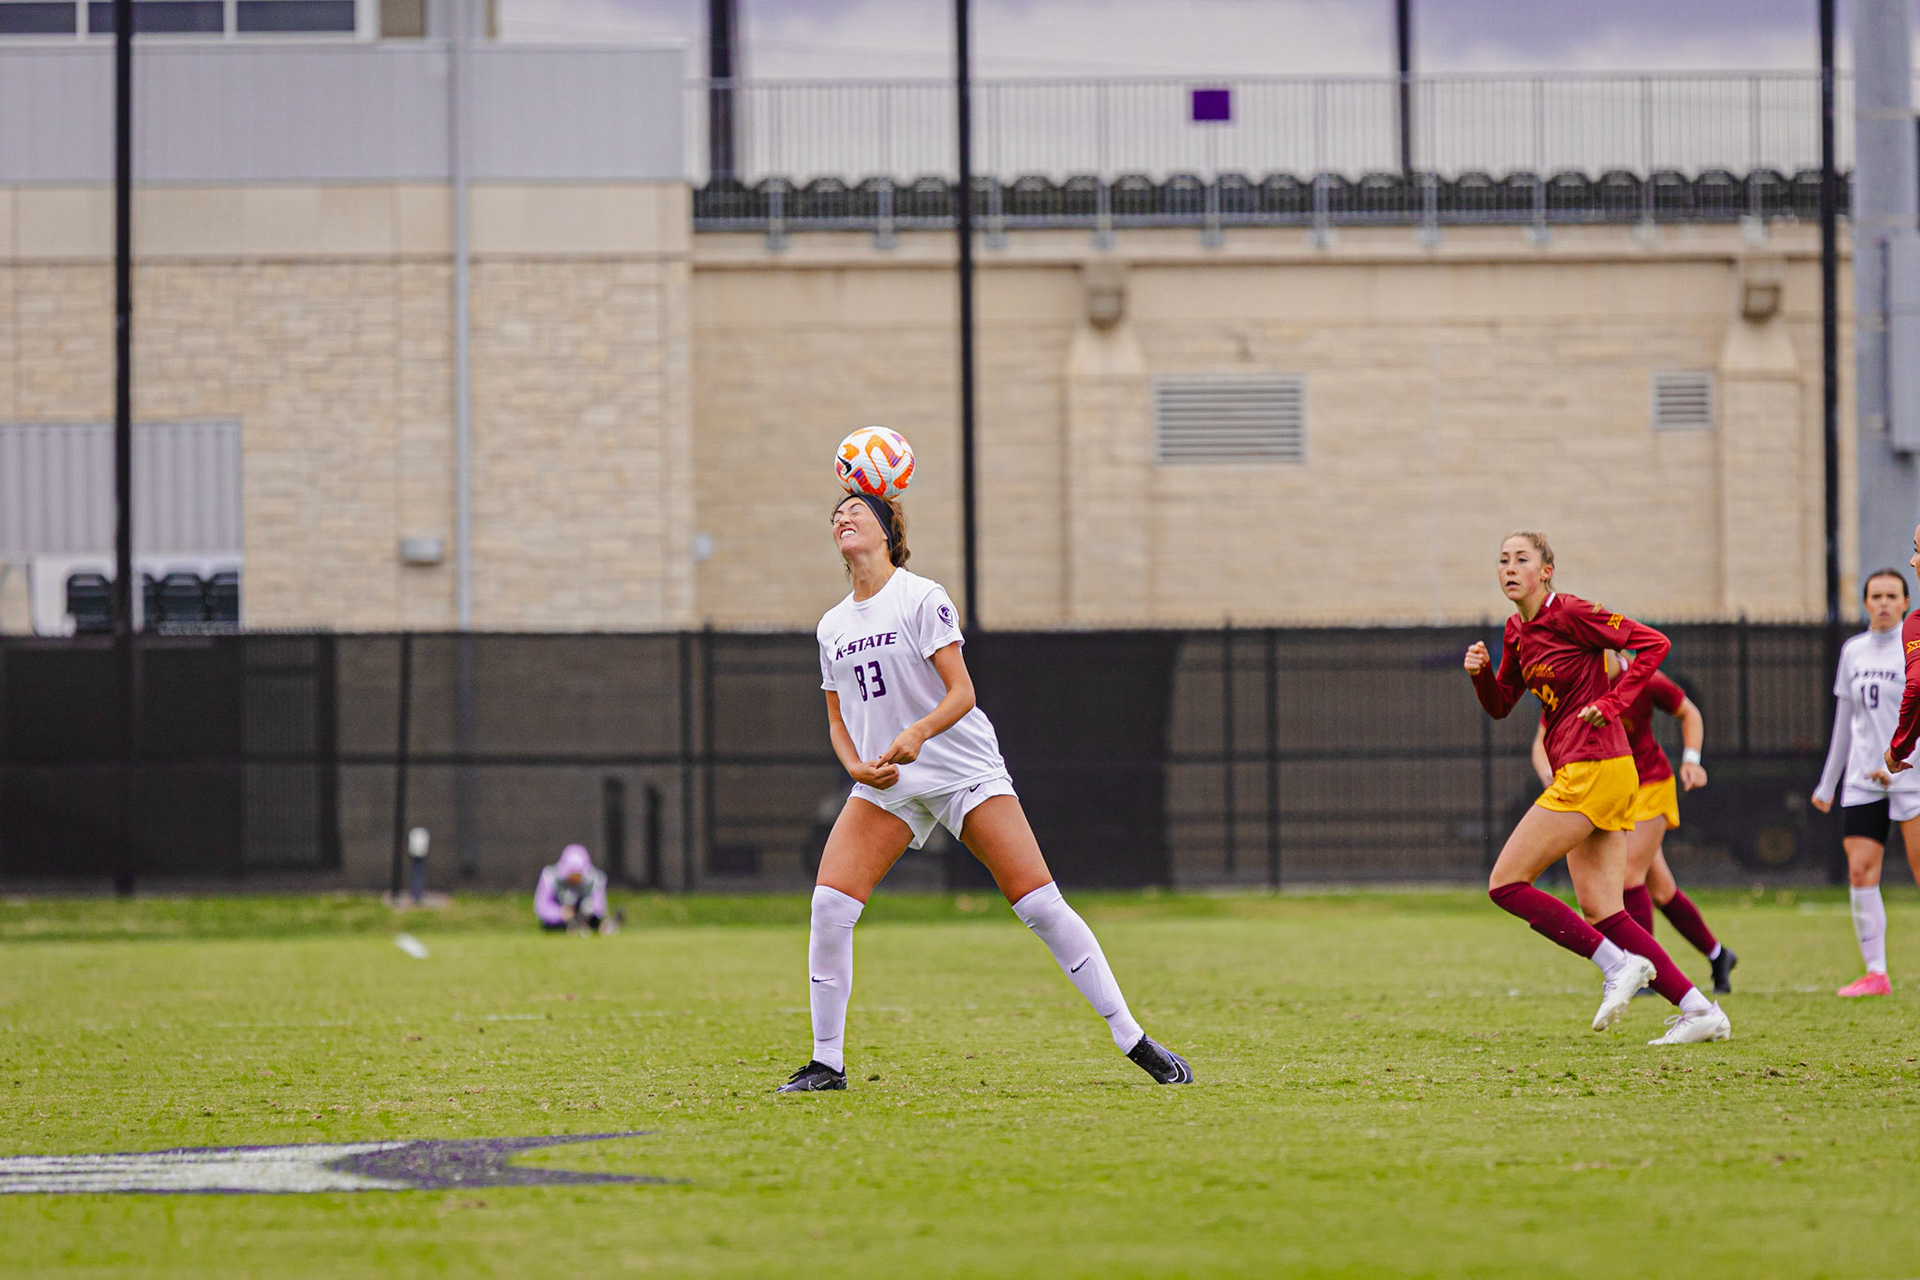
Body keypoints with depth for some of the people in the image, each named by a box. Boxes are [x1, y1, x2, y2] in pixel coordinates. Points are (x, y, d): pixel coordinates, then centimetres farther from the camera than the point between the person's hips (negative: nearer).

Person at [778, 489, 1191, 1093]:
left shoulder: (920, 597, -7)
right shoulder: (833, 626, 10)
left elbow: (961, 693, -12)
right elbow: (838, 720, 15)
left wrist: (917, 734, -31)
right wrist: (858, 767, -7)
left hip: (964, 767, -5)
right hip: (885, 786, 5)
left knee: (1040, 904, -13)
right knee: (830, 903, -15)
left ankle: (1135, 1042, -6)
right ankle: (827, 1062, -4)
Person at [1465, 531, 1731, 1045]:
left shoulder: (1571, 614, -9)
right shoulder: (1517, 632, 16)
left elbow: (1653, 642, -10)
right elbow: (1500, 706, 23)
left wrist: (1611, 703, -15)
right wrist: (1481, 672, 3)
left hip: (1594, 767, -9)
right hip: (1578, 773, 9)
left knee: (1505, 884, -9)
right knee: (1600, 910, 4)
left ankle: (1618, 964, -8)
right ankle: (1700, 1011, 3)